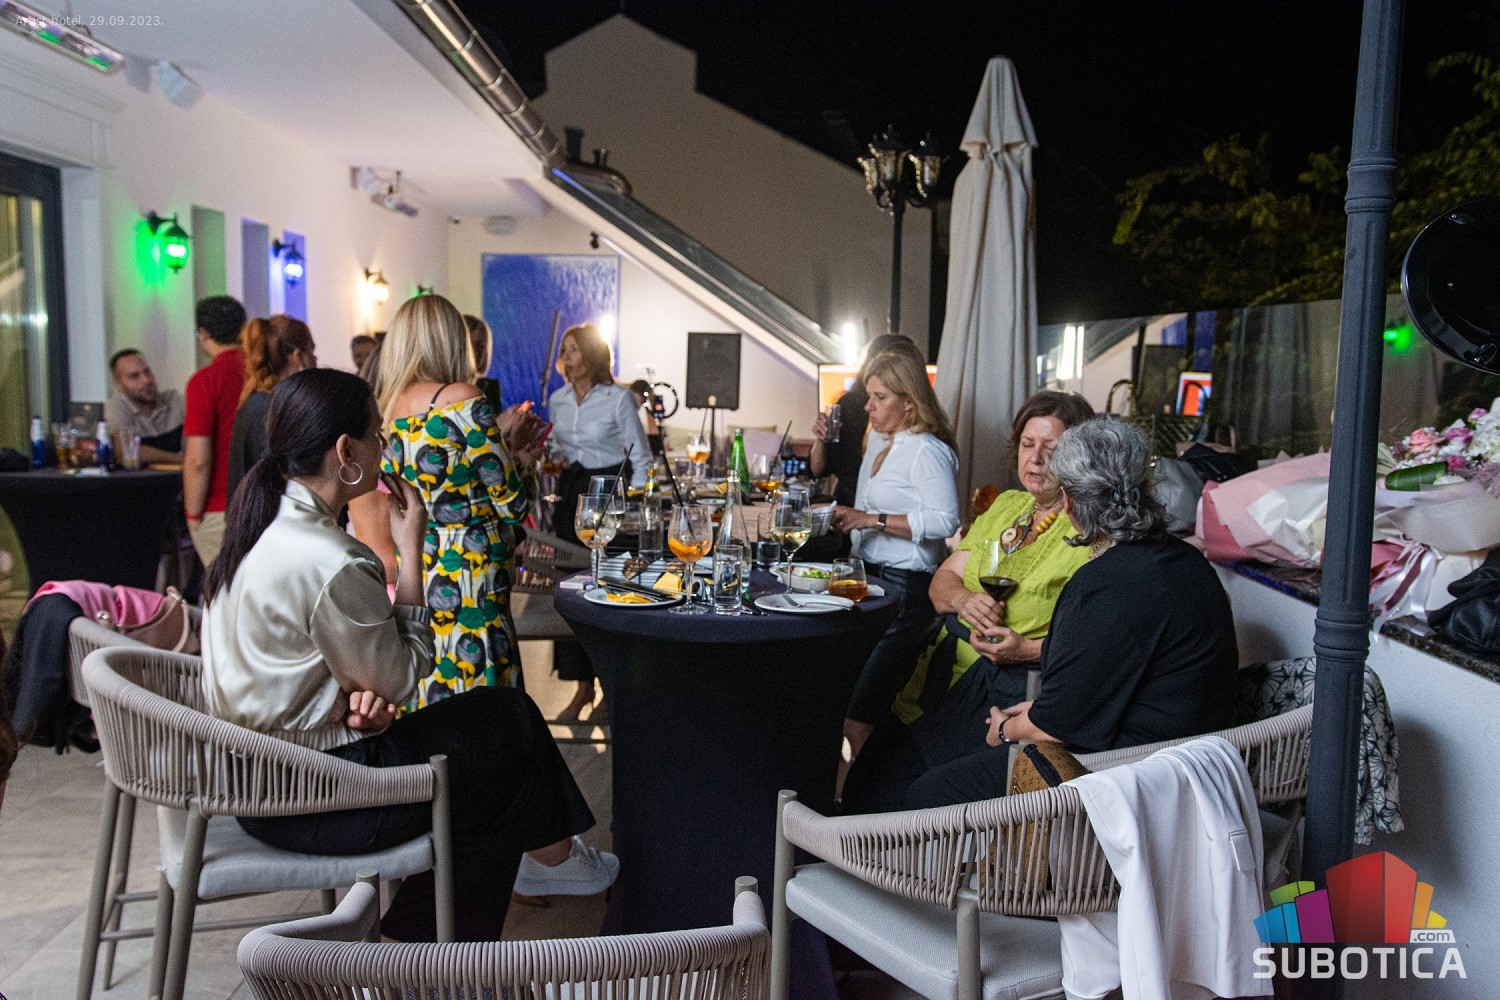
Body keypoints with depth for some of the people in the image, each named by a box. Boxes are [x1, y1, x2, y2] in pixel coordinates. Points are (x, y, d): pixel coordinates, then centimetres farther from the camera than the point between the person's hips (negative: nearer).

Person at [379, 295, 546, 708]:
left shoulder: (391, 408, 8)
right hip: (467, 581, -8)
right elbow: (511, 504, -11)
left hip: (414, 576, 8)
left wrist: (501, 441, 16)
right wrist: (511, 451, 8)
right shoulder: (463, 400, -13)